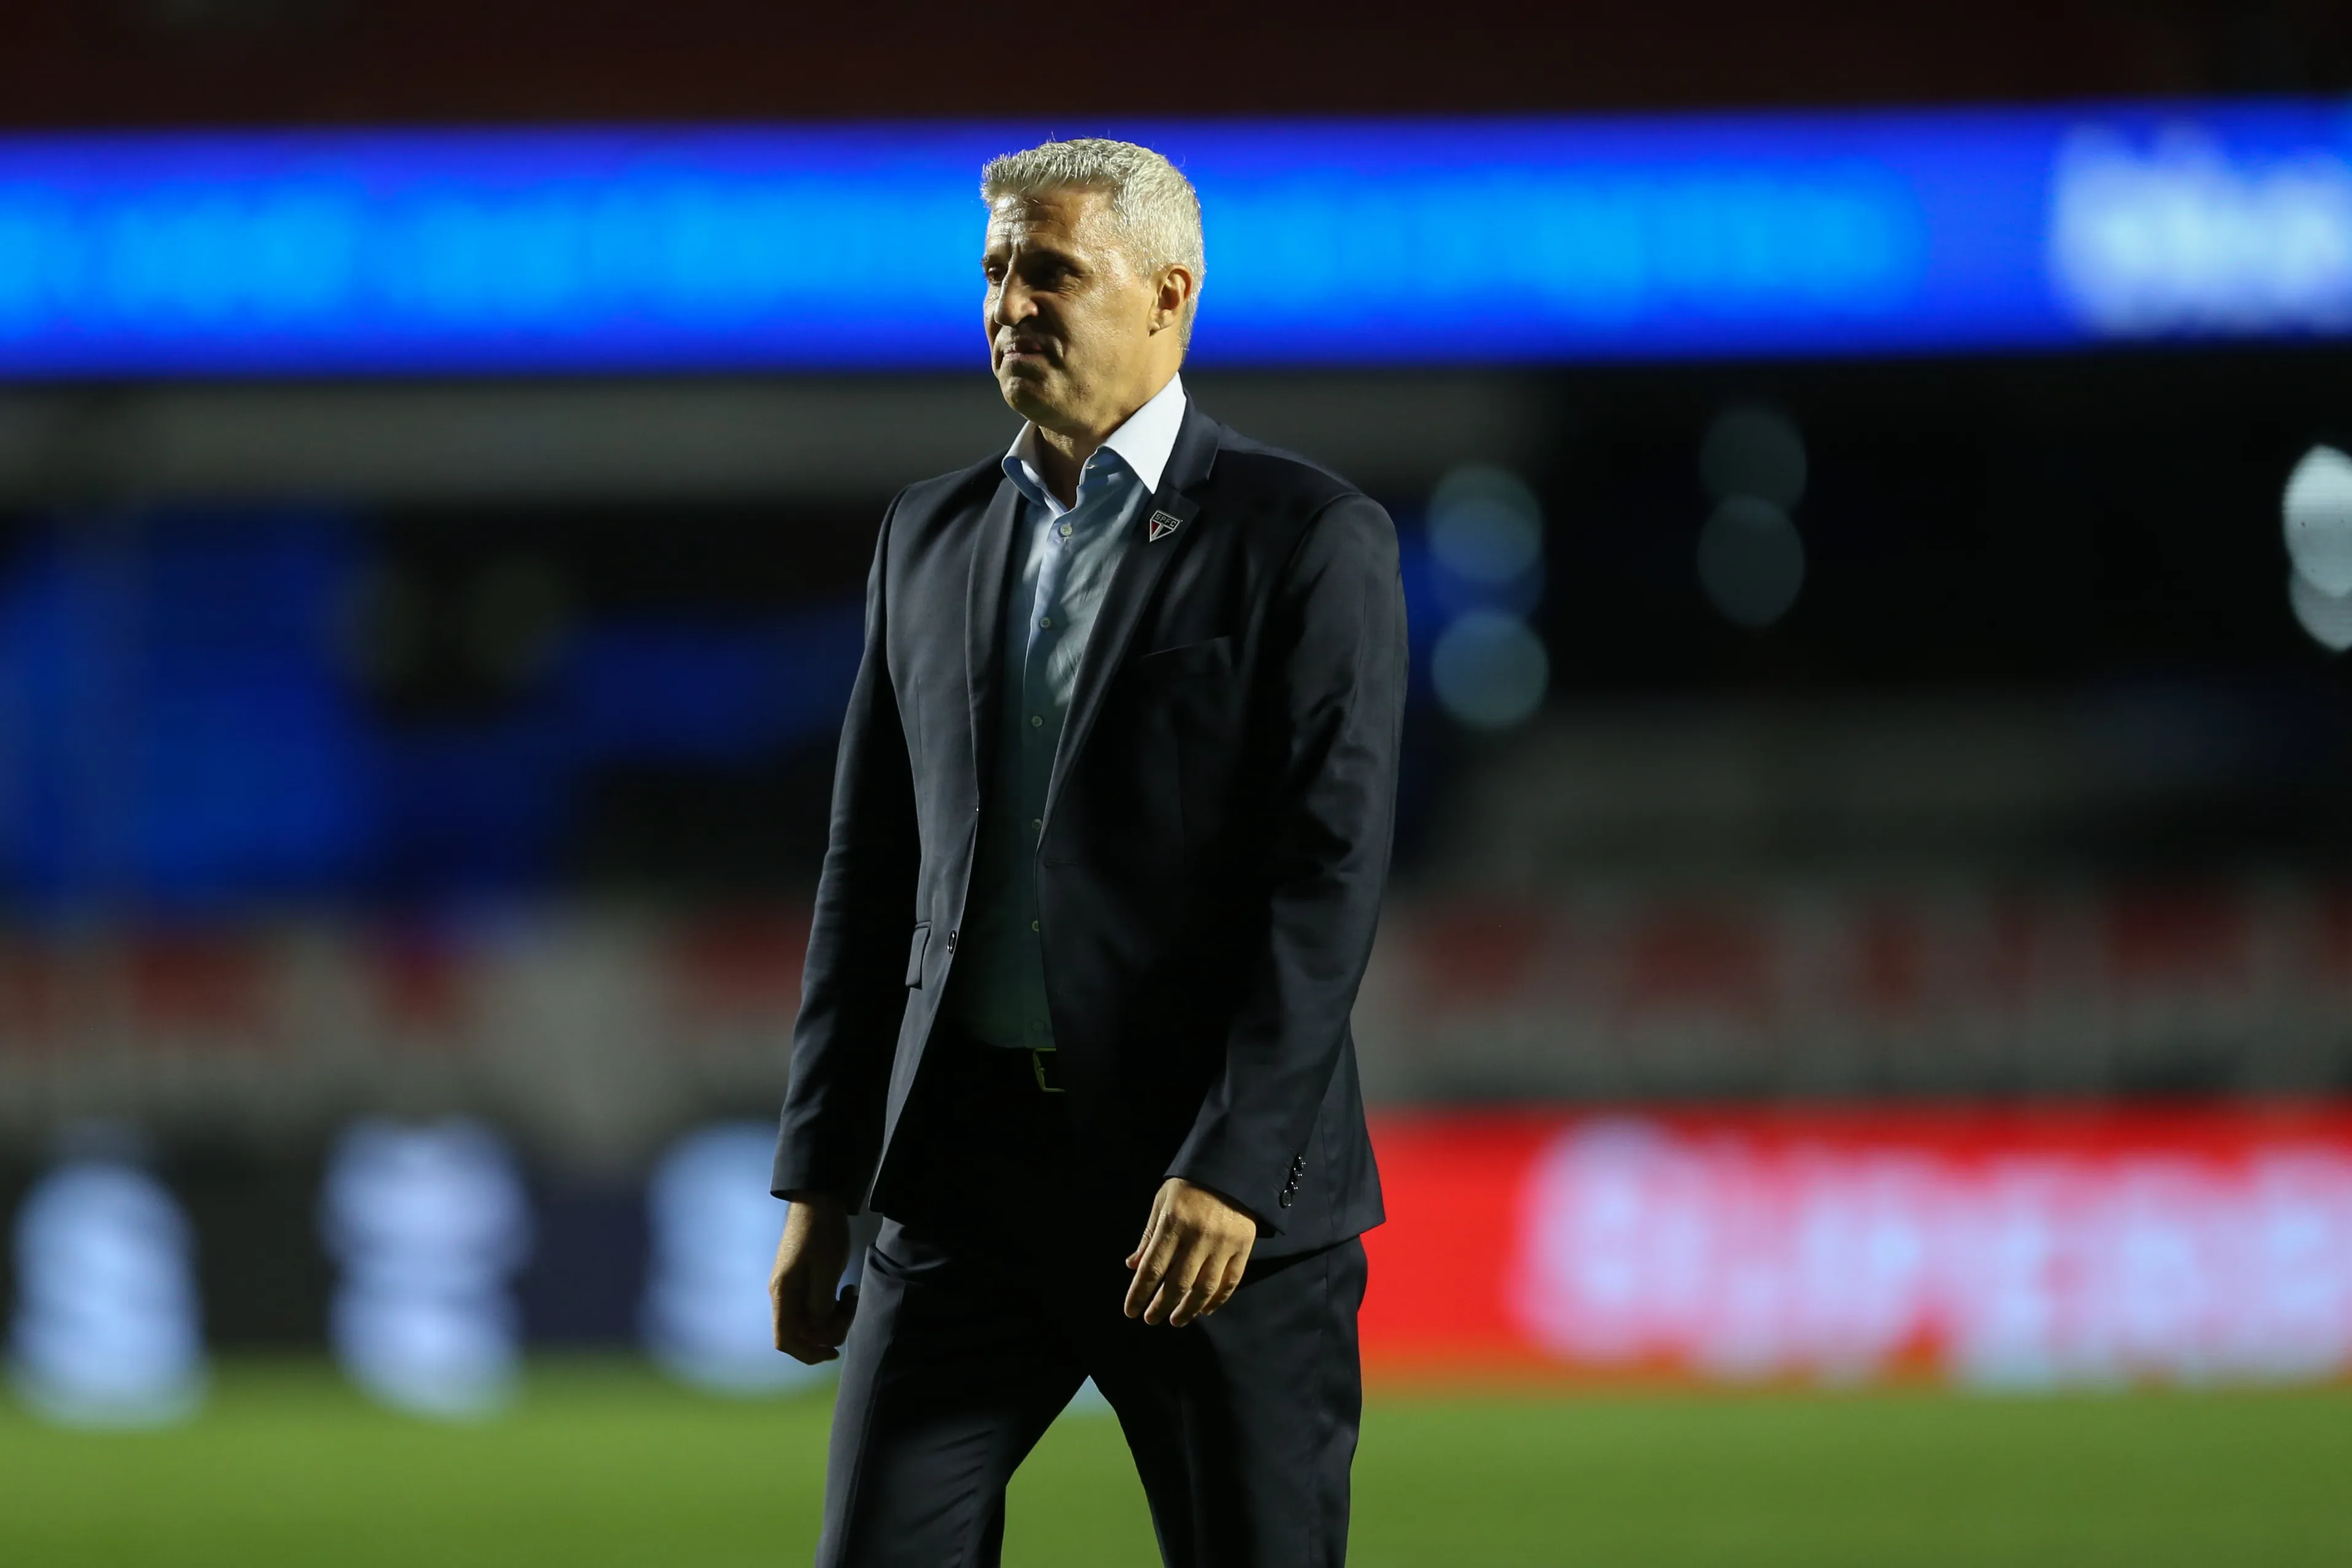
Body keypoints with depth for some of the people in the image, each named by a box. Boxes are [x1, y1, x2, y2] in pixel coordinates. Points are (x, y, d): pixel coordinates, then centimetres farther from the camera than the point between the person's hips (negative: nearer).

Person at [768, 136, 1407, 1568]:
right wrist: (822, 1182, 9)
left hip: (1228, 1182, -4)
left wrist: (1236, 1170, -19)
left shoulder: (1310, 539, -3)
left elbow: (1332, 874, -11)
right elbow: (870, 871, 15)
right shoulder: (931, 537, 13)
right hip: (966, 1167, 4)